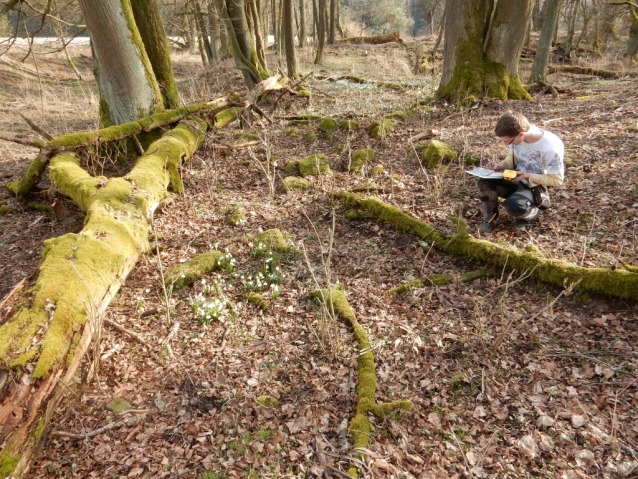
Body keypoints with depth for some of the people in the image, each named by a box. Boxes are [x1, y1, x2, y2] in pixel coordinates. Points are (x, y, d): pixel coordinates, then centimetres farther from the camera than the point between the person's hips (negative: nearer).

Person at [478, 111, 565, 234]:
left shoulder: (551, 148, -28)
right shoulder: (517, 137, -11)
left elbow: (557, 180, -18)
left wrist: (528, 176, -25)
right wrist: (501, 166, -12)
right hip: (517, 180, 5)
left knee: (513, 206, -34)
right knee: (485, 183, -21)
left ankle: (532, 213, 4)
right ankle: (489, 219, 1)